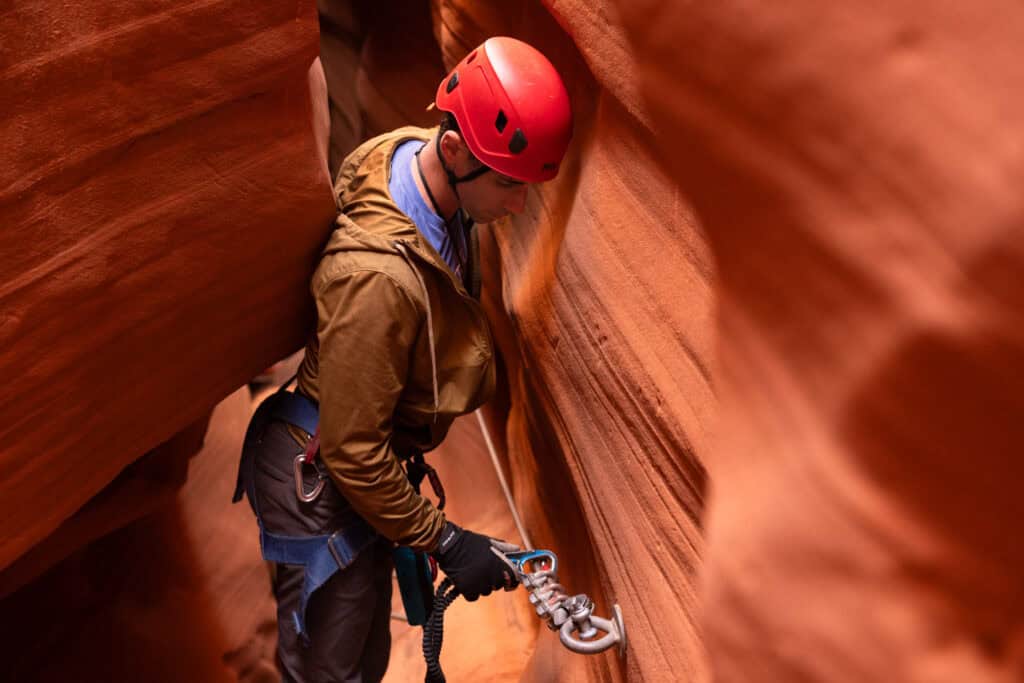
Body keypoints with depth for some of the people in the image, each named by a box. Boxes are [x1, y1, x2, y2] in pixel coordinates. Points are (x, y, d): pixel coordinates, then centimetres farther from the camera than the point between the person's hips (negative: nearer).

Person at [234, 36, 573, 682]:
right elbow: (353, 453, -27)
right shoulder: (380, 275, -36)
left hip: (365, 463, 8)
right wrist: (444, 542, -18)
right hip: (319, 480, -8)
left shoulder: (429, 171, -8)